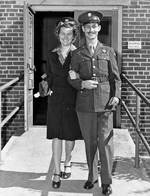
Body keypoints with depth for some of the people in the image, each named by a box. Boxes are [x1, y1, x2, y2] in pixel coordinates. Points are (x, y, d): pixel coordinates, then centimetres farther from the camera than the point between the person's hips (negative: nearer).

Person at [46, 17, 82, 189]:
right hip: (55, 99, 2)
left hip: (72, 99, -2)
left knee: (70, 135, 9)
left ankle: (67, 163, 36)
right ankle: (57, 171, 10)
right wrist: (50, 88, 3)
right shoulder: (52, 55, 7)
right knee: (56, 136, 1)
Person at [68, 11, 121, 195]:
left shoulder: (108, 52, 7)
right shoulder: (77, 54, 7)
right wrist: (82, 84, -12)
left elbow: (116, 78, 8)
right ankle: (91, 177, 25)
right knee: (89, 142, 9)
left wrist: (116, 96, -6)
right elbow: (72, 79, 8)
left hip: (105, 104, -1)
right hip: (85, 104, 1)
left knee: (105, 142, -1)